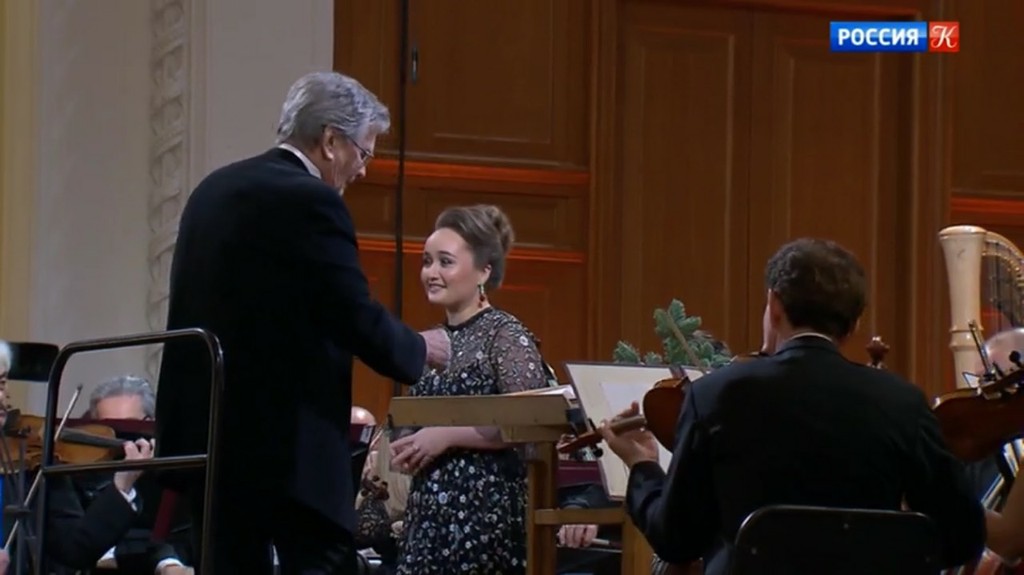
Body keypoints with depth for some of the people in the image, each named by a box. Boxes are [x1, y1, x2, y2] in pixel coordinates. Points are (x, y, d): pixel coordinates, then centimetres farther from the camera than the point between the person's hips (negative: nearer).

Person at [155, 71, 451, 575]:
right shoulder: (311, 203, -12)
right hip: (285, 443, -9)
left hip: (206, 433, 9)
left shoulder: (214, 189, 14)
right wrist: (421, 349, 5)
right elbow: (361, 323, -14)